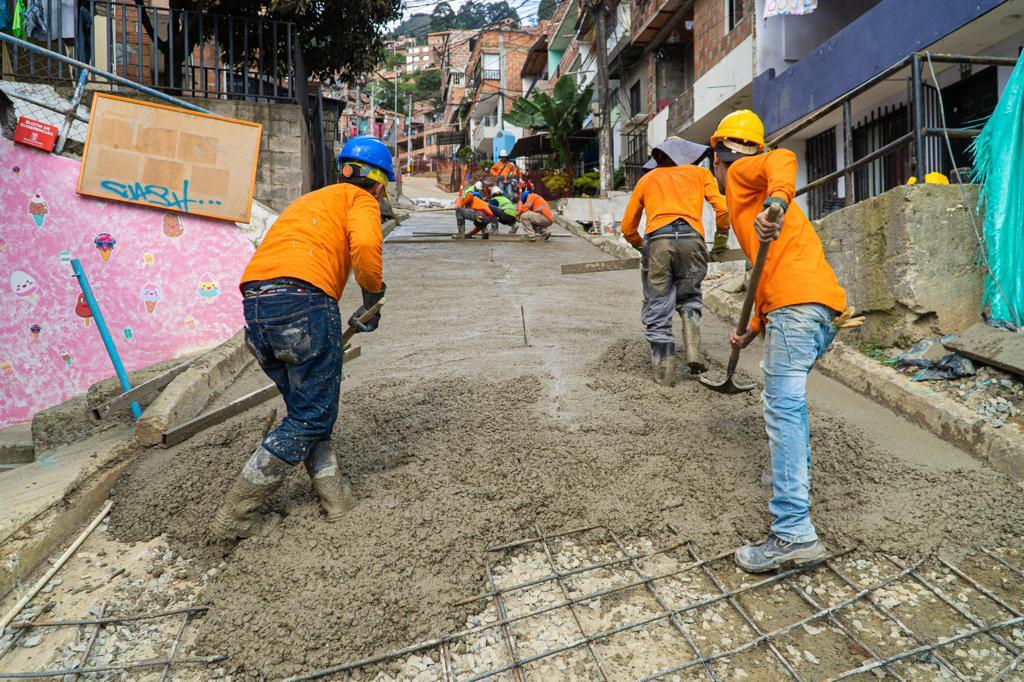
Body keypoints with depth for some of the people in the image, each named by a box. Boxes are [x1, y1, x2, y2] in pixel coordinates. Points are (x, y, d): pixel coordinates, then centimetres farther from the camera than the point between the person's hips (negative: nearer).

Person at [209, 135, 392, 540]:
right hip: (302, 298, -8)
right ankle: (235, 516, 6)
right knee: (312, 417, 2)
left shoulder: (309, 200, 34)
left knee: (306, 408, 17)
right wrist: (373, 298, 5)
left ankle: (336, 499, 18)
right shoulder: (360, 200, 12)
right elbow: (365, 246, -11)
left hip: (254, 302, 8)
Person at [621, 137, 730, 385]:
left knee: (657, 309, 5)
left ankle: (664, 372, 5)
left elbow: (628, 228, 26)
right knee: (689, 299, 19)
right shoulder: (700, 173, 25)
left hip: (657, 241, 0)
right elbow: (722, 209, 10)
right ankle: (694, 353, 0)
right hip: (691, 239, 0)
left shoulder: (648, 178, 28)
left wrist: (642, 246, 42)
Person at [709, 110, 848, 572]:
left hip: (798, 305, -10)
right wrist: (753, 329, 36)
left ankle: (794, 532, -19)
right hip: (825, 307, 10)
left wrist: (776, 202, -36)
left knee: (782, 409, -15)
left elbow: (782, 161, -16)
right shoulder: (758, 200, 33)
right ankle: (797, 478, 40)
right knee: (786, 396, 27)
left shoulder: (742, 173, 8)